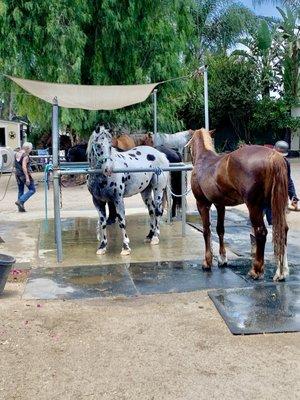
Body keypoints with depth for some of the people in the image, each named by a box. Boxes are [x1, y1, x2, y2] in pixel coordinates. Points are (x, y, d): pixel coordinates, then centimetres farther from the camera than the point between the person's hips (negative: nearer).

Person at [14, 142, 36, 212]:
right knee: (32, 190, 0)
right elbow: (24, 167, -23)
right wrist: (27, 178, -24)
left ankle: (20, 208, 14)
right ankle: (20, 201, -12)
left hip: (18, 174, 9)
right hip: (24, 174, -9)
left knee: (20, 191, 13)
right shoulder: (25, 155, -15)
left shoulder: (17, 154, 10)